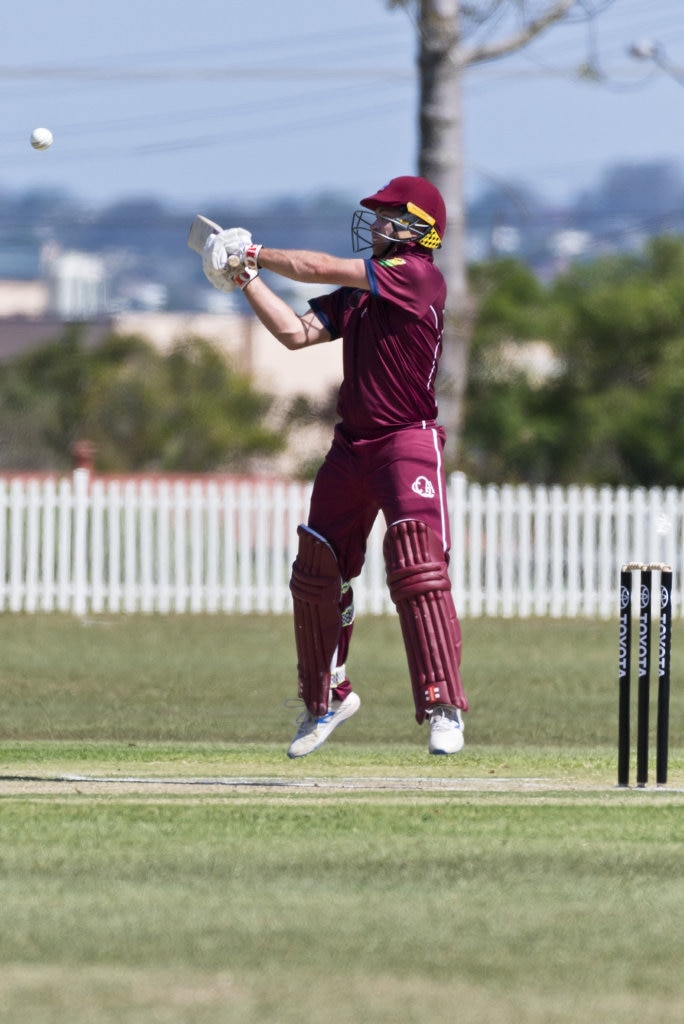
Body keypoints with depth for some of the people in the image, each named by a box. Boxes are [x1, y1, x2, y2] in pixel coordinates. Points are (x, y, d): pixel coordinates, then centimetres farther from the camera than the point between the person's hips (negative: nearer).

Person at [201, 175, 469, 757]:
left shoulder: (419, 277, -14)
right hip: (352, 444, 9)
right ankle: (327, 699, 31)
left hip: (409, 442, -9)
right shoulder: (355, 289, 12)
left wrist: (254, 255, -3)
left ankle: (444, 709, -18)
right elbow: (297, 333, 6)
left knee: (417, 568, -20)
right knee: (317, 573, 13)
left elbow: (319, 268, -15)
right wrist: (248, 279, -1)